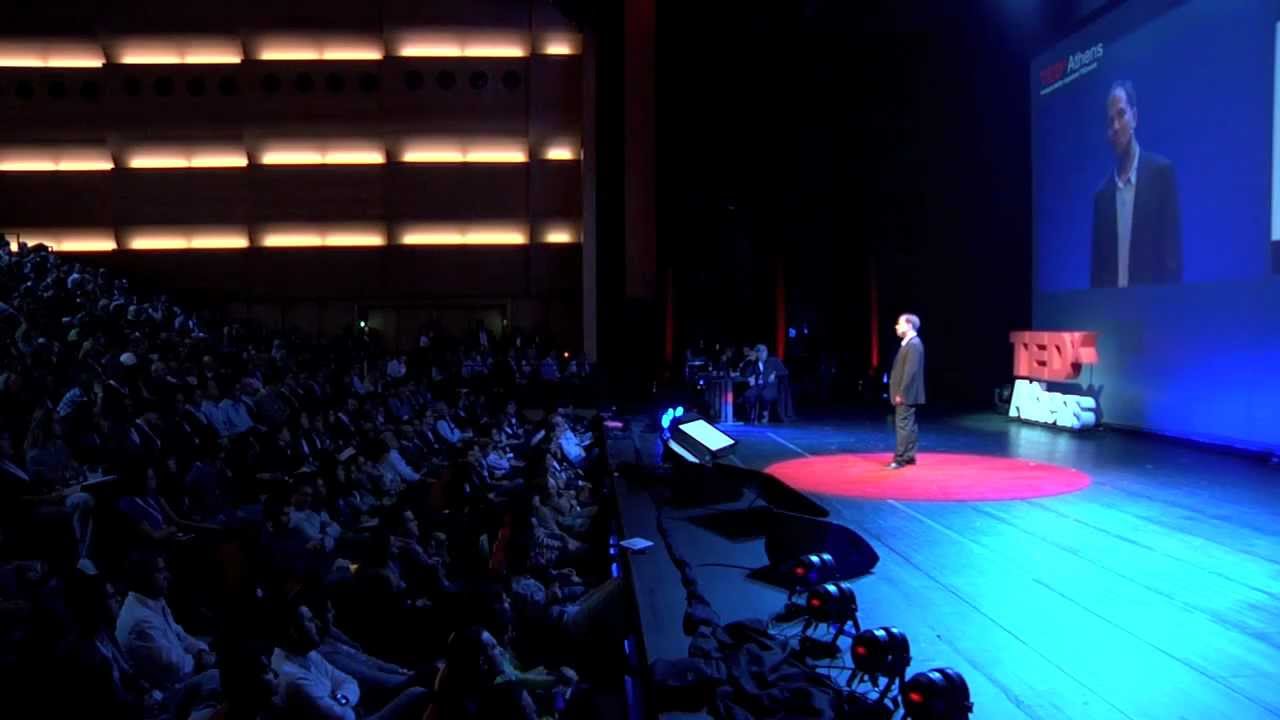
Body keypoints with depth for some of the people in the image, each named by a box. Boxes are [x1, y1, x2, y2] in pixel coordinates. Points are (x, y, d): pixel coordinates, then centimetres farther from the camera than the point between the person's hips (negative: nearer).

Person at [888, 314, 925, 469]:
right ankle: (908, 456, 18)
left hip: (906, 394, -10)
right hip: (905, 394, 10)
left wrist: (901, 393, -21)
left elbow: (910, 371, -22)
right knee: (907, 426, 12)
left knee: (903, 426, -8)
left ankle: (900, 458, -7)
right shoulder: (909, 343, 15)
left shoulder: (914, 344, -17)